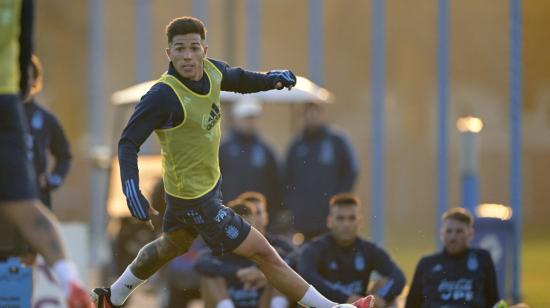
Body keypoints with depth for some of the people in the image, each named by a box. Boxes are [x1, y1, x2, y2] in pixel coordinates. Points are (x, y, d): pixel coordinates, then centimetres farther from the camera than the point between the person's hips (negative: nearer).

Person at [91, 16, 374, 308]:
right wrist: (133, 193, -38)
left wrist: (272, 78, -5)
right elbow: (128, 143, -26)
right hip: (194, 198, -9)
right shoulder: (163, 96, -30)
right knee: (262, 252, -4)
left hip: (209, 182, 9)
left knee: (172, 245, 32)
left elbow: (238, 79, 14)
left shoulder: (212, 70, -9)